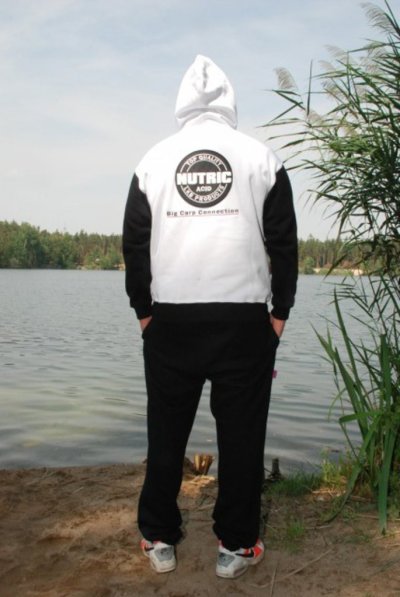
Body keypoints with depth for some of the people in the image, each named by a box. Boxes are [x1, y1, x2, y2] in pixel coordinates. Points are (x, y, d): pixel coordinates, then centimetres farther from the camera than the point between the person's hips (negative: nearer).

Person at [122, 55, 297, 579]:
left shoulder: (154, 159, 8)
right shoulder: (261, 157, 5)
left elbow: (135, 243, 6)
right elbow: (283, 242, 3)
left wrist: (144, 310, 13)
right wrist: (280, 311, 10)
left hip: (170, 320, 2)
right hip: (245, 321, -1)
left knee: (166, 433, 12)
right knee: (241, 435, 7)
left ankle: (159, 540, 23)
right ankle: (235, 546, 17)